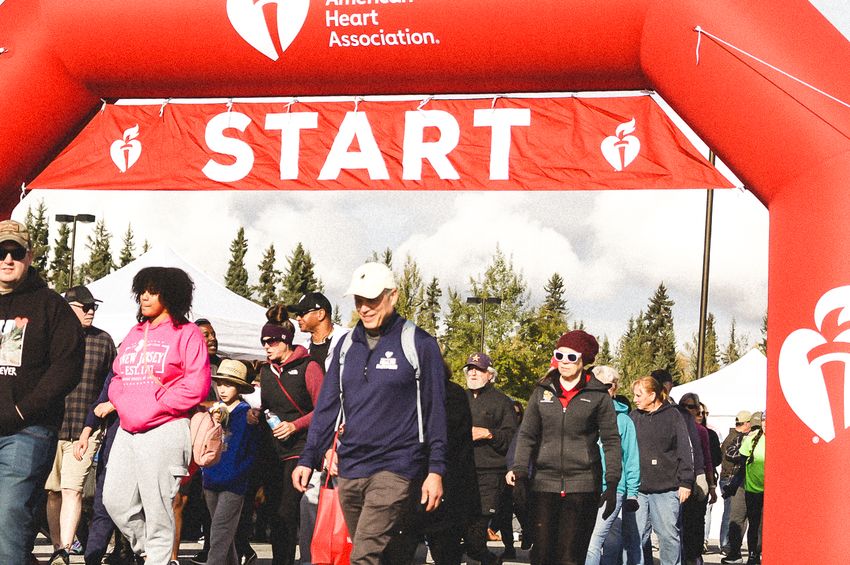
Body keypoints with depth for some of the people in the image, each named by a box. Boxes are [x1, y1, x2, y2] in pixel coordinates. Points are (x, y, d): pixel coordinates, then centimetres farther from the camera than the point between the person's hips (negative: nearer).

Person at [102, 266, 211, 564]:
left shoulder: (186, 333, -2)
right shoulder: (135, 333, 20)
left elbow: (197, 385, -9)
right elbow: (118, 377, 23)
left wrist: (154, 406, -11)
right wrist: (122, 404, 2)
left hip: (164, 430, -7)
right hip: (128, 430, 7)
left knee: (158, 508, -6)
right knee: (115, 500, 5)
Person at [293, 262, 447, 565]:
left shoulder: (419, 343, -2)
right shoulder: (347, 345, 13)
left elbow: (435, 411, -1)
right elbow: (327, 407, 16)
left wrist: (436, 470, -5)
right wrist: (308, 459, 9)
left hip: (396, 469, -6)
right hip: (349, 471, 6)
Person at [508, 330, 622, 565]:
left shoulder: (598, 395, 2)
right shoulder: (542, 391, 10)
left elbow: (611, 441, 2)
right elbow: (527, 435, 9)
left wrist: (612, 483, -5)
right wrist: (519, 472, -4)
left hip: (582, 484, -3)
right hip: (545, 482, 3)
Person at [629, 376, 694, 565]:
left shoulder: (672, 416, 2)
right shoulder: (634, 417, 11)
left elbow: (684, 451, 1)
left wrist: (685, 482, -4)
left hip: (666, 488, -3)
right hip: (637, 488, 3)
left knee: (669, 534, 2)